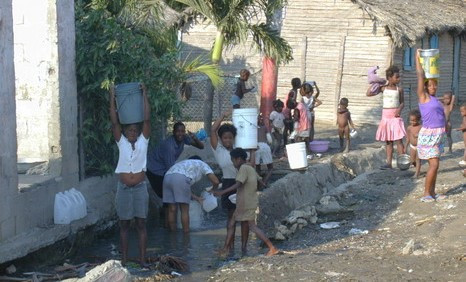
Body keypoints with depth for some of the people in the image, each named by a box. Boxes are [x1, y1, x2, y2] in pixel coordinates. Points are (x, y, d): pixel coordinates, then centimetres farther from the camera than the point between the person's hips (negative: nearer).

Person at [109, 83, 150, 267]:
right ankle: (124, 259, 12)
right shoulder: (121, 142, 1)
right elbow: (114, 122, -7)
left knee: (141, 224, 3)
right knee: (124, 225, 7)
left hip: (140, 188, 0)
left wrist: (144, 95, -10)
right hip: (123, 188, 0)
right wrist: (112, 98, -10)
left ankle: (142, 259, 6)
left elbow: (147, 119, -8)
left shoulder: (143, 141, 0)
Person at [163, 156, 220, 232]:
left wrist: (196, 198, 39)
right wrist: (213, 190, 35)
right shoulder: (202, 164, 27)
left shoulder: (184, 163, 42)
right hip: (180, 178, -6)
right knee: (184, 210, 3)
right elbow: (215, 181, 15)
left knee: (172, 209, 12)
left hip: (167, 177, 6)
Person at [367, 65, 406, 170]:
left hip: (395, 117, -2)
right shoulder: (383, 88, 2)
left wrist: (400, 109, -11)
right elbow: (368, 93, -2)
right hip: (386, 117, 2)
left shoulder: (399, 89, 1)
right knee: (388, 141, 8)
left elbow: (402, 102, 9)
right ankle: (389, 163, 12)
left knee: (398, 140, -6)